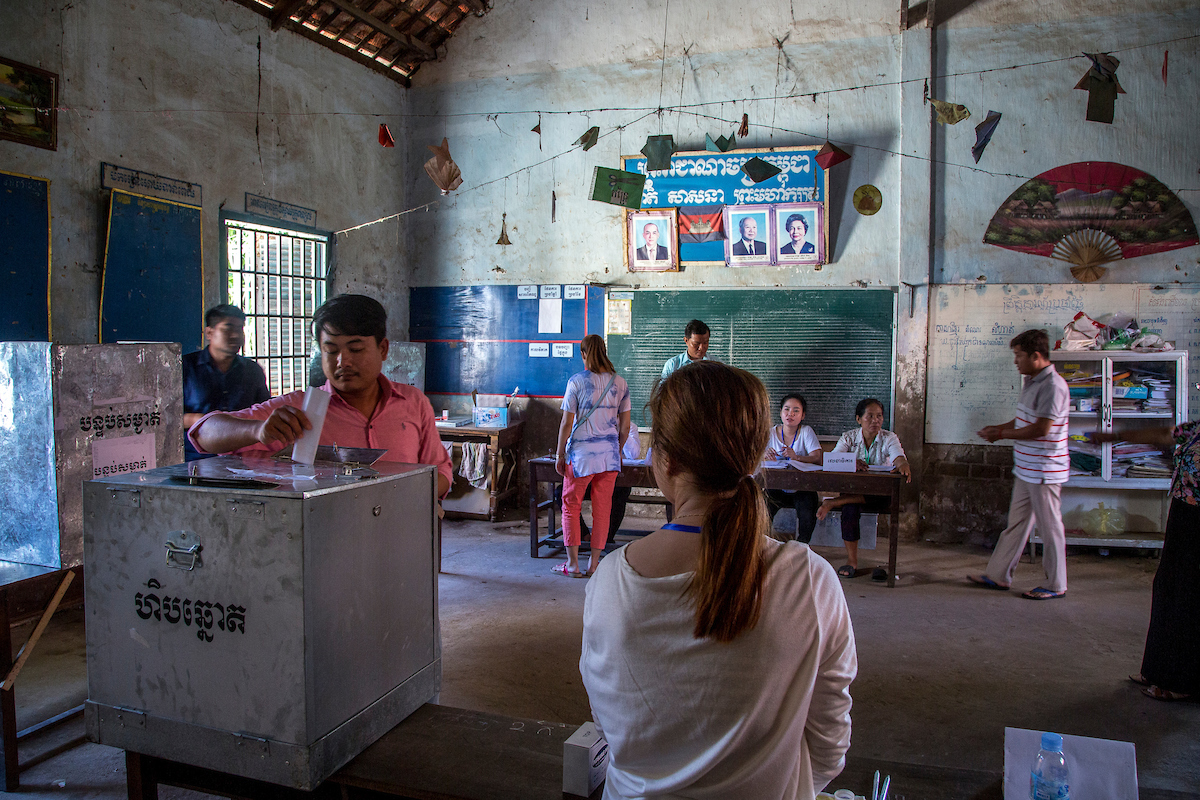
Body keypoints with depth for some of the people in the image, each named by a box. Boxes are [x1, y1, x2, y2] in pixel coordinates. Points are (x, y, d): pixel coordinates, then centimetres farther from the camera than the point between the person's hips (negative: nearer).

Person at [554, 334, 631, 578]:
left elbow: (567, 423, -7)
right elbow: (625, 425, 7)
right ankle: (594, 564, 14)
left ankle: (573, 564, 10)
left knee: (571, 507, 9)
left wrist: (560, 455, 3)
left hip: (581, 453, -3)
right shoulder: (620, 382, 4)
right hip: (609, 453, 3)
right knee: (602, 510, 9)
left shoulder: (576, 381, -7)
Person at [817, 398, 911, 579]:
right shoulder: (849, 437, 5)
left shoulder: (889, 438, 4)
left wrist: (903, 466, -42)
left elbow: (899, 458, -17)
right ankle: (852, 560, -22)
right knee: (850, 507, -33)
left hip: (879, 494, 0)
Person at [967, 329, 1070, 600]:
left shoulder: (1053, 386, -20)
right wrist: (999, 428, 7)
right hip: (1026, 468, 10)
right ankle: (998, 575, 21)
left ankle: (1056, 585, 14)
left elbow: (1040, 429, -23)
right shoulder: (1031, 381, 12)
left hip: (1044, 470, -10)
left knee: (1050, 527, 2)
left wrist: (1002, 434, -14)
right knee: (1016, 522, 14)